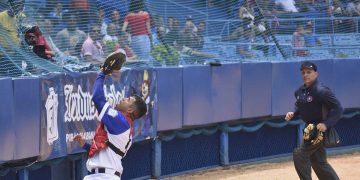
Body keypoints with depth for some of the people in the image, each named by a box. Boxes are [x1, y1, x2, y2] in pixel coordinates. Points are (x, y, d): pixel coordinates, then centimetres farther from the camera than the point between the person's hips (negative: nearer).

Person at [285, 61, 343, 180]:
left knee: (300, 155, -9)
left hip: (320, 129, -9)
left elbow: (338, 108, -23)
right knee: (318, 161, 14)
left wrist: (327, 124, -32)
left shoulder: (321, 91, -22)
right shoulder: (300, 91, 3)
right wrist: (293, 113, 1)